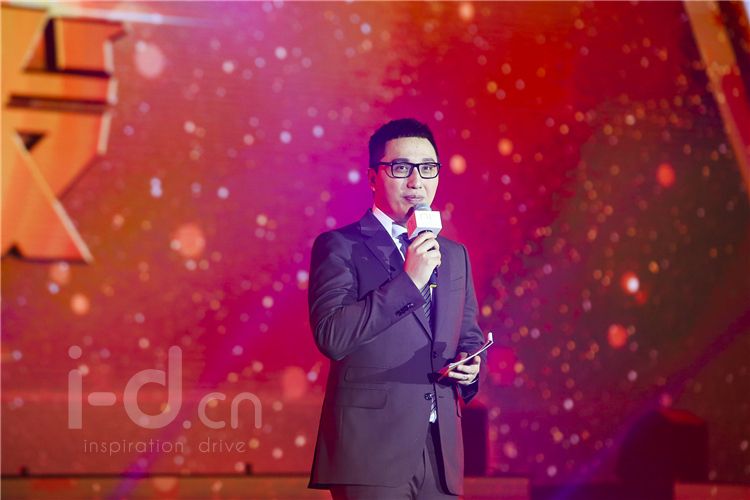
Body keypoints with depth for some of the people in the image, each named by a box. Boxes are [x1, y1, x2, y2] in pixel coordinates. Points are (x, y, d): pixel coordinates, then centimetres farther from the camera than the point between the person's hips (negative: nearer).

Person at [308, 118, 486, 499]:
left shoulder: (455, 256, 18)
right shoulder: (339, 246, 0)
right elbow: (331, 337, -12)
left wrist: (472, 365, 3)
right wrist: (407, 281, -14)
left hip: (441, 452, 6)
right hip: (372, 448, -5)